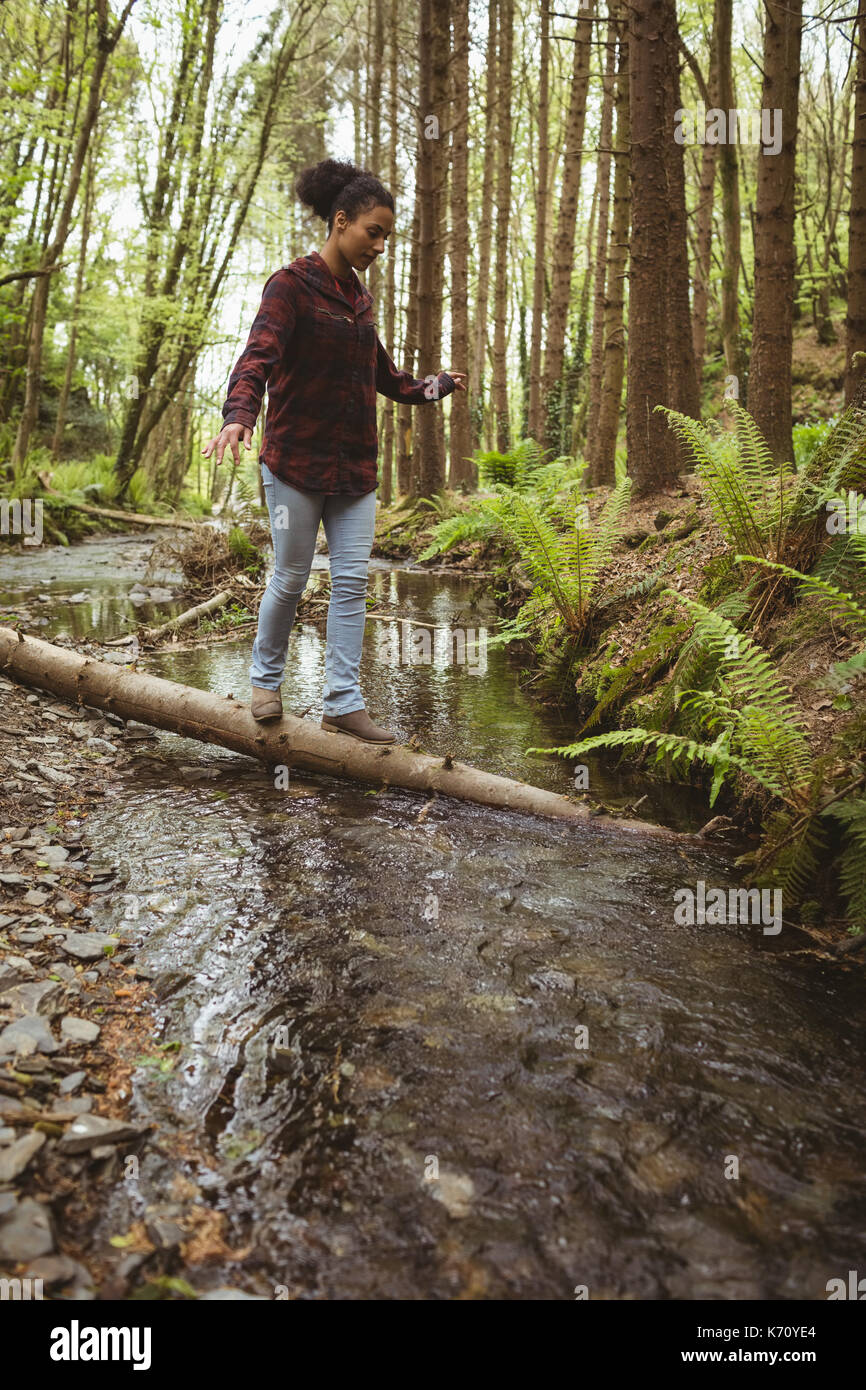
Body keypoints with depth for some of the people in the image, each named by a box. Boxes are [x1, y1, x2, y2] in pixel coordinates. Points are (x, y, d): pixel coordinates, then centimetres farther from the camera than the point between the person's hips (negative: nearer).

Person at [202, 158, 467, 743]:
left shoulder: (358, 297, 16)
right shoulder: (292, 285, -6)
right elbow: (258, 356, -22)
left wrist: (435, 385, 39)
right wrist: (239, 416, -40)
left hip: (356, 465, 7)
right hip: (296, 460, -6)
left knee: (353, 581, 1)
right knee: (291, 578, 2)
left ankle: (343, 703, 6)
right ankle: (266, 680, 25)